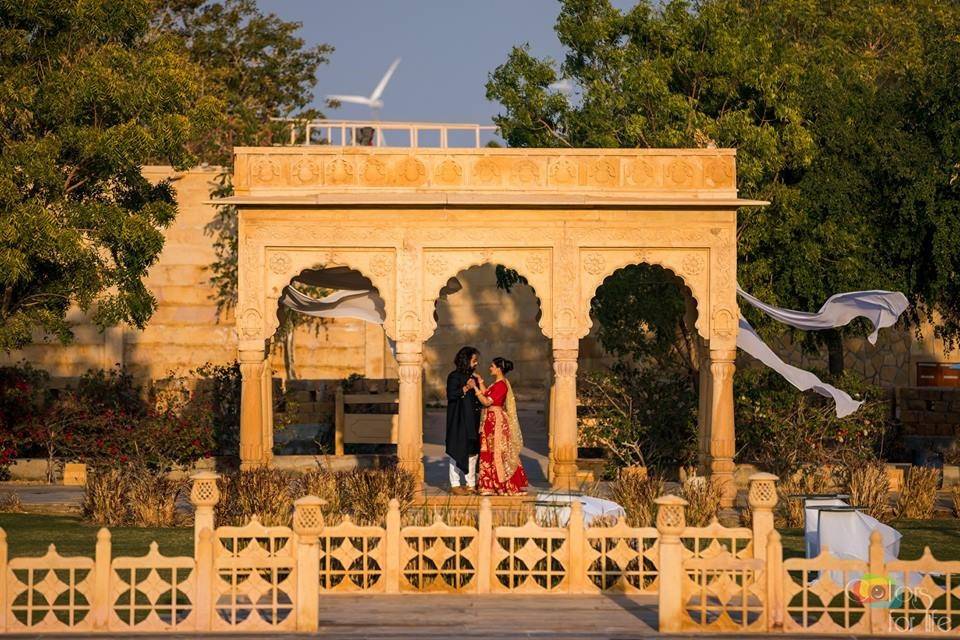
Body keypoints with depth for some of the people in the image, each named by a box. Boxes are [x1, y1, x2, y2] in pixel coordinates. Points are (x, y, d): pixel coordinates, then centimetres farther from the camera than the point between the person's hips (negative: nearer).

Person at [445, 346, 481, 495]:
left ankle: (470, 483, 13)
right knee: (459, 451, -5)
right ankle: (455, 484, -1)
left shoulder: (472, 377, 16)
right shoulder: (454, 376, -8)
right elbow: (451, 395, -19)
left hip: (472, 421, 8)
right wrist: (466, 388, -21)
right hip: (459, 421, -8)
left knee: (472, 451, 8)